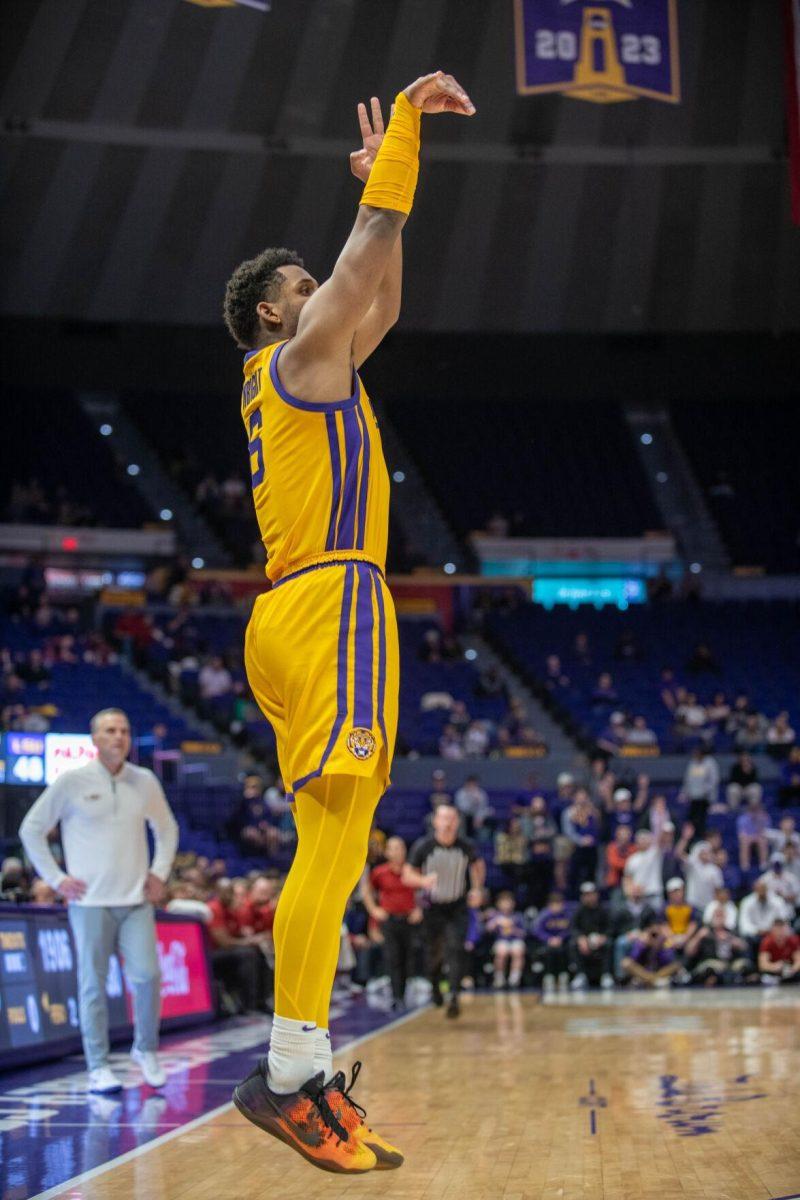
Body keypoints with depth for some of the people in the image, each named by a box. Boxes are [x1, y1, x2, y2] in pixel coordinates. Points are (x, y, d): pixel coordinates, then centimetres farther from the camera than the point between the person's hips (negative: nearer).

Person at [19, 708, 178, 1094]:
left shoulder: (145, 782, 7)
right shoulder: (71, 782, -2)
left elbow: (167, 828, 23)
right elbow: (31, 830, 4)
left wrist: (160, 872, 11)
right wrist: (56, 878, -1)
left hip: (136, 900, 2)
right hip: (90, 902, -2)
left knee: (147, 975, -7)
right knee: (93, 985, 0)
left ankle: (146, 1051, 15)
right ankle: (98, 1067, 8)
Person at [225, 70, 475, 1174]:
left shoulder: (300, 369, 24)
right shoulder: (300, 355, -1)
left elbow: (384, 301, 34)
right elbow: (372, 246, -6)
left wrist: (384, 176, 34)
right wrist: (407, 118, 0)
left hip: (299, 614, 11)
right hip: (332, 601, -11)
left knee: (331, 853, 7)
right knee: (332, 847, -15)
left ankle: (305, 1073, 6)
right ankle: (287, 1078, -17)